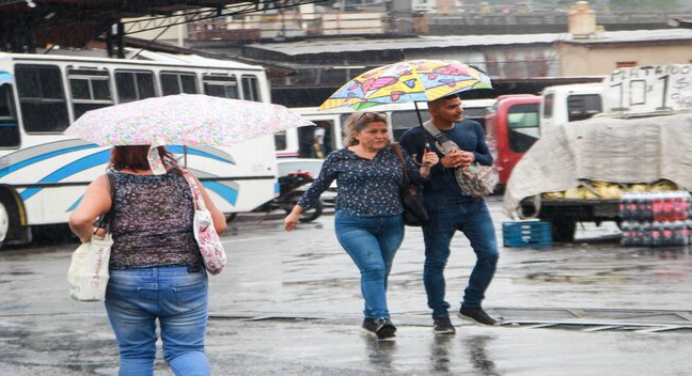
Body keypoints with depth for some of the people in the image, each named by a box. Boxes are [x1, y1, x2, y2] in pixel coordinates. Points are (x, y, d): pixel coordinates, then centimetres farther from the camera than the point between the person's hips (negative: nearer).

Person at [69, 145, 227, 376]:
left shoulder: (108, 184, -4)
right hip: (185, 280, 1)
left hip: (126, 283, -1)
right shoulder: (184, 180, 3)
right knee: (187, 349, 6)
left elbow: (79, 219, -21)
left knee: (134, 354, 13)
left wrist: (87, 238, -1)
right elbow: (219, 225, 8)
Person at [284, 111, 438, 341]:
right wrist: (296, 213, 17)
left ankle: (370, 318, 27)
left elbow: (416, 179, 16)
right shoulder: (339, 158, 2)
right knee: (373, 268, -19)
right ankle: (381, 318, -26)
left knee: (381, 273, 11)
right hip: (353, 225, -4)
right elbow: (317, 188, 12)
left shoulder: (396, 154, 8)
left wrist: (427, 167, -5)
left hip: (391, 225, 4)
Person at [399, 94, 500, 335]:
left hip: (473, 203, 4)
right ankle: (440, 315, 12)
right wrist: (441, 164, -19)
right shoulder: (415, 137, -5)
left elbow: (489, 160, 15)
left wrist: (473, 157, -8)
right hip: (438, 209, -4)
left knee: (489, 254, 0)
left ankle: (471, 305, 17)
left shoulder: (473, 129, 10)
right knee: (436, 261, 0)